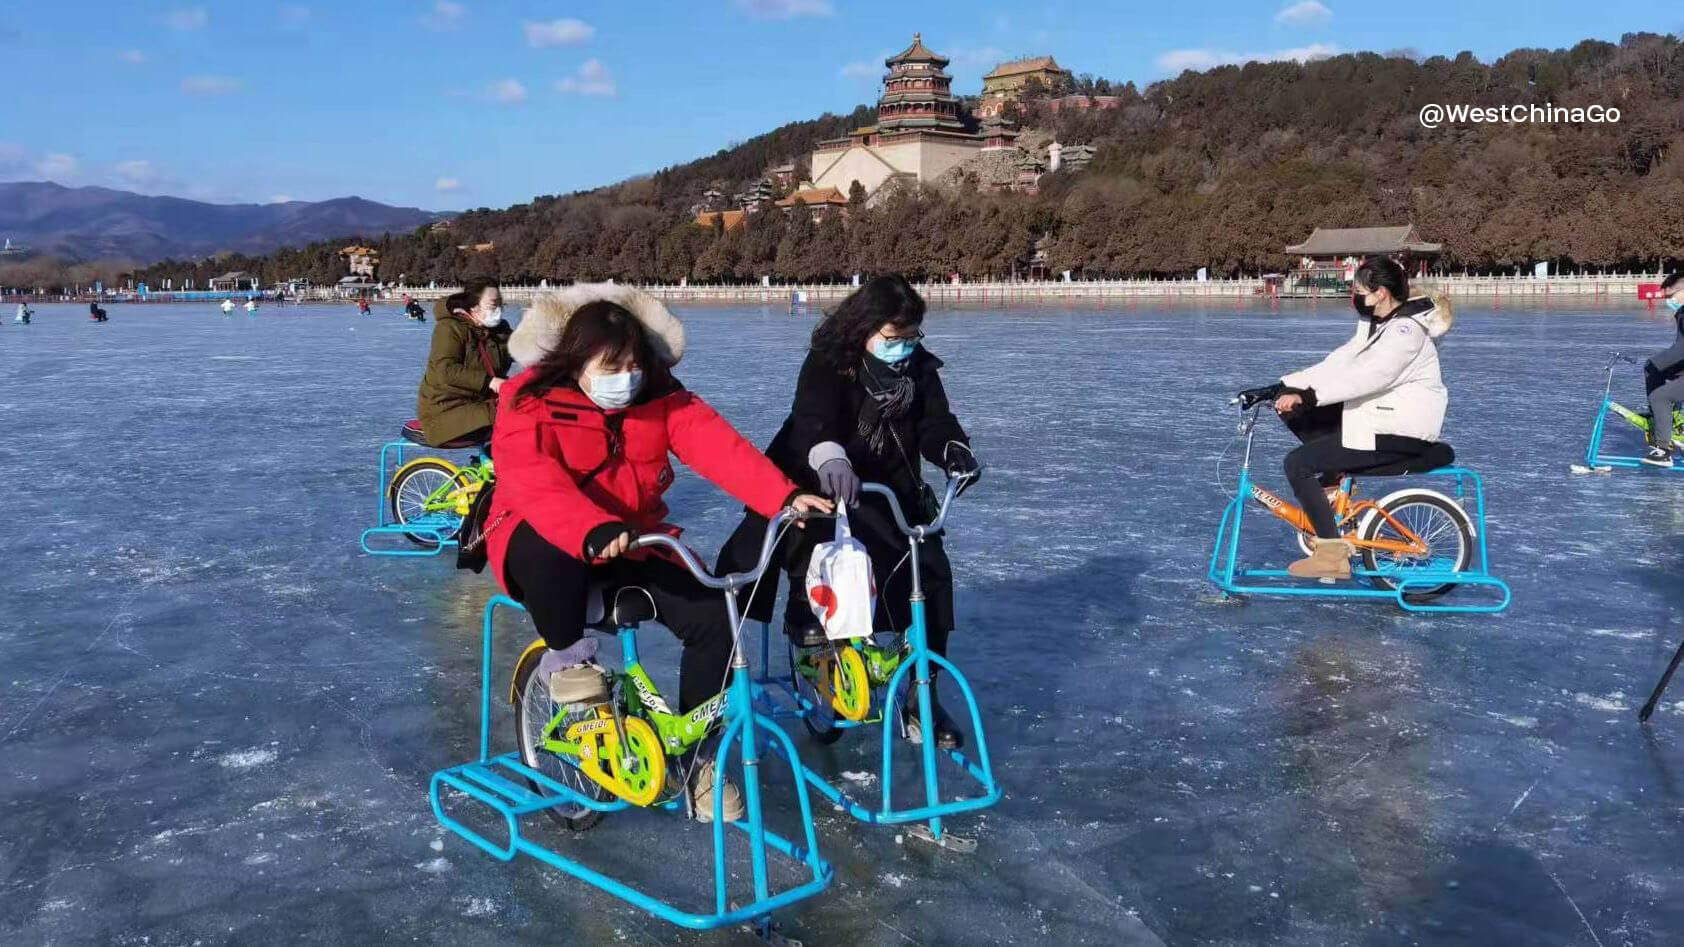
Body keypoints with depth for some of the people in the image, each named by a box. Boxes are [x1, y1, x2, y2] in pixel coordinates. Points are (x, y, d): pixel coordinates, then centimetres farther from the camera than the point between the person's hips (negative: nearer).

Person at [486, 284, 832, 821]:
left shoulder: (660, 397, -4)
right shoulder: (530, 402, -17)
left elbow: (718, 446, -19)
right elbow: (536, 483, -34)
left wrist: (784, 496, -36)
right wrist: (595, 531, -53)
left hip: (635, 540, 4)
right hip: (542, 536, -4)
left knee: (713, 617, -17)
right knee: (551, 552, -42)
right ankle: (564, 655, -11)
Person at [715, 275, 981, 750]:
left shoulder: (919, 368, -2)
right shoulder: (827, 364, -17)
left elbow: (934, 423, -9)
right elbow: (812, 420, -34)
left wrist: (953, 450, -33)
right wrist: (830, 458, -56)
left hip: (891, 492, 4)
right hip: (823, 484, -3)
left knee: (931, 575, -8)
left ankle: (922, 698, 4)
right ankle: (806, 606, -2)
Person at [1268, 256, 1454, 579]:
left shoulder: (1406, 330, -20)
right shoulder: (1376, 322, 11)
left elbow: (1368, 376, -33)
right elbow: (1341, 363, 6)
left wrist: (1306, 396, -37)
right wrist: (1288, 387, -5)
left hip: (1397, 432, -10)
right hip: (1375, 416, 10)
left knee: (1298, 463, -17)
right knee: (1293, 411, 3)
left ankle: (1332, 554, -16)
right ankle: (1333, 474, 8)